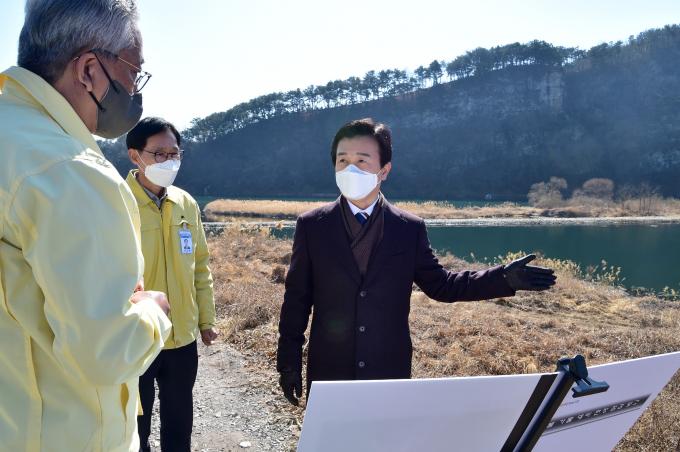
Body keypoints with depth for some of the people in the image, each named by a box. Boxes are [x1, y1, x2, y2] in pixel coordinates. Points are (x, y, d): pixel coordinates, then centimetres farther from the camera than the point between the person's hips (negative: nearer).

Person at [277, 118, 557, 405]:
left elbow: (439, 285, 5)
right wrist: (288, 362, 0)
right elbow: (296, 299, 0)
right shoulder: (311, 226, -3)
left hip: (390, 373, 1)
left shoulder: (410, 229, -2)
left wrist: (504, 278, -4)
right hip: (329, 372, 0)